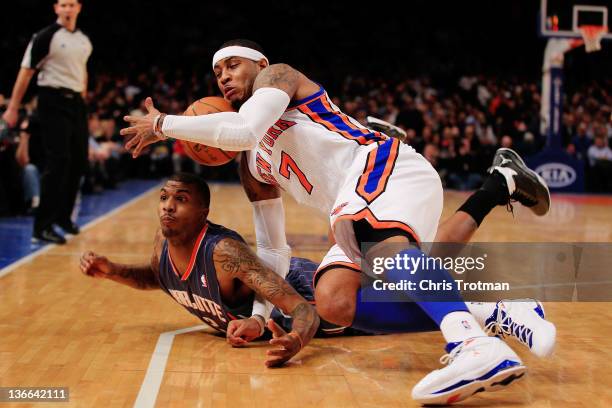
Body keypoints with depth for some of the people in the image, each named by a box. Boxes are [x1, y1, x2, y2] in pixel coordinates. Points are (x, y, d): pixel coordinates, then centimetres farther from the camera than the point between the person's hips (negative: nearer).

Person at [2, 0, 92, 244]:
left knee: (79, 162, 10)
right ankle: (42, 227, -8)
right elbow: (26, 72, -8)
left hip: (76, 103, 7)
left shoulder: (84, 41, 11)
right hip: (53, 101, -7)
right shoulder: (46, 36, -8)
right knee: (57, 163, -13)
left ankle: (63, 215, 27)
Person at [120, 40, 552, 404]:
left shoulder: (277, 75, 8)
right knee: (334, 304, -16)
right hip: (360, 215, 8)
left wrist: (163, 123, -1)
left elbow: (243, 129, -14)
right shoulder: (255, 161, 31)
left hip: (386, 168, -8)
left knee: (383, 244, -38)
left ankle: (477, 345, -61)